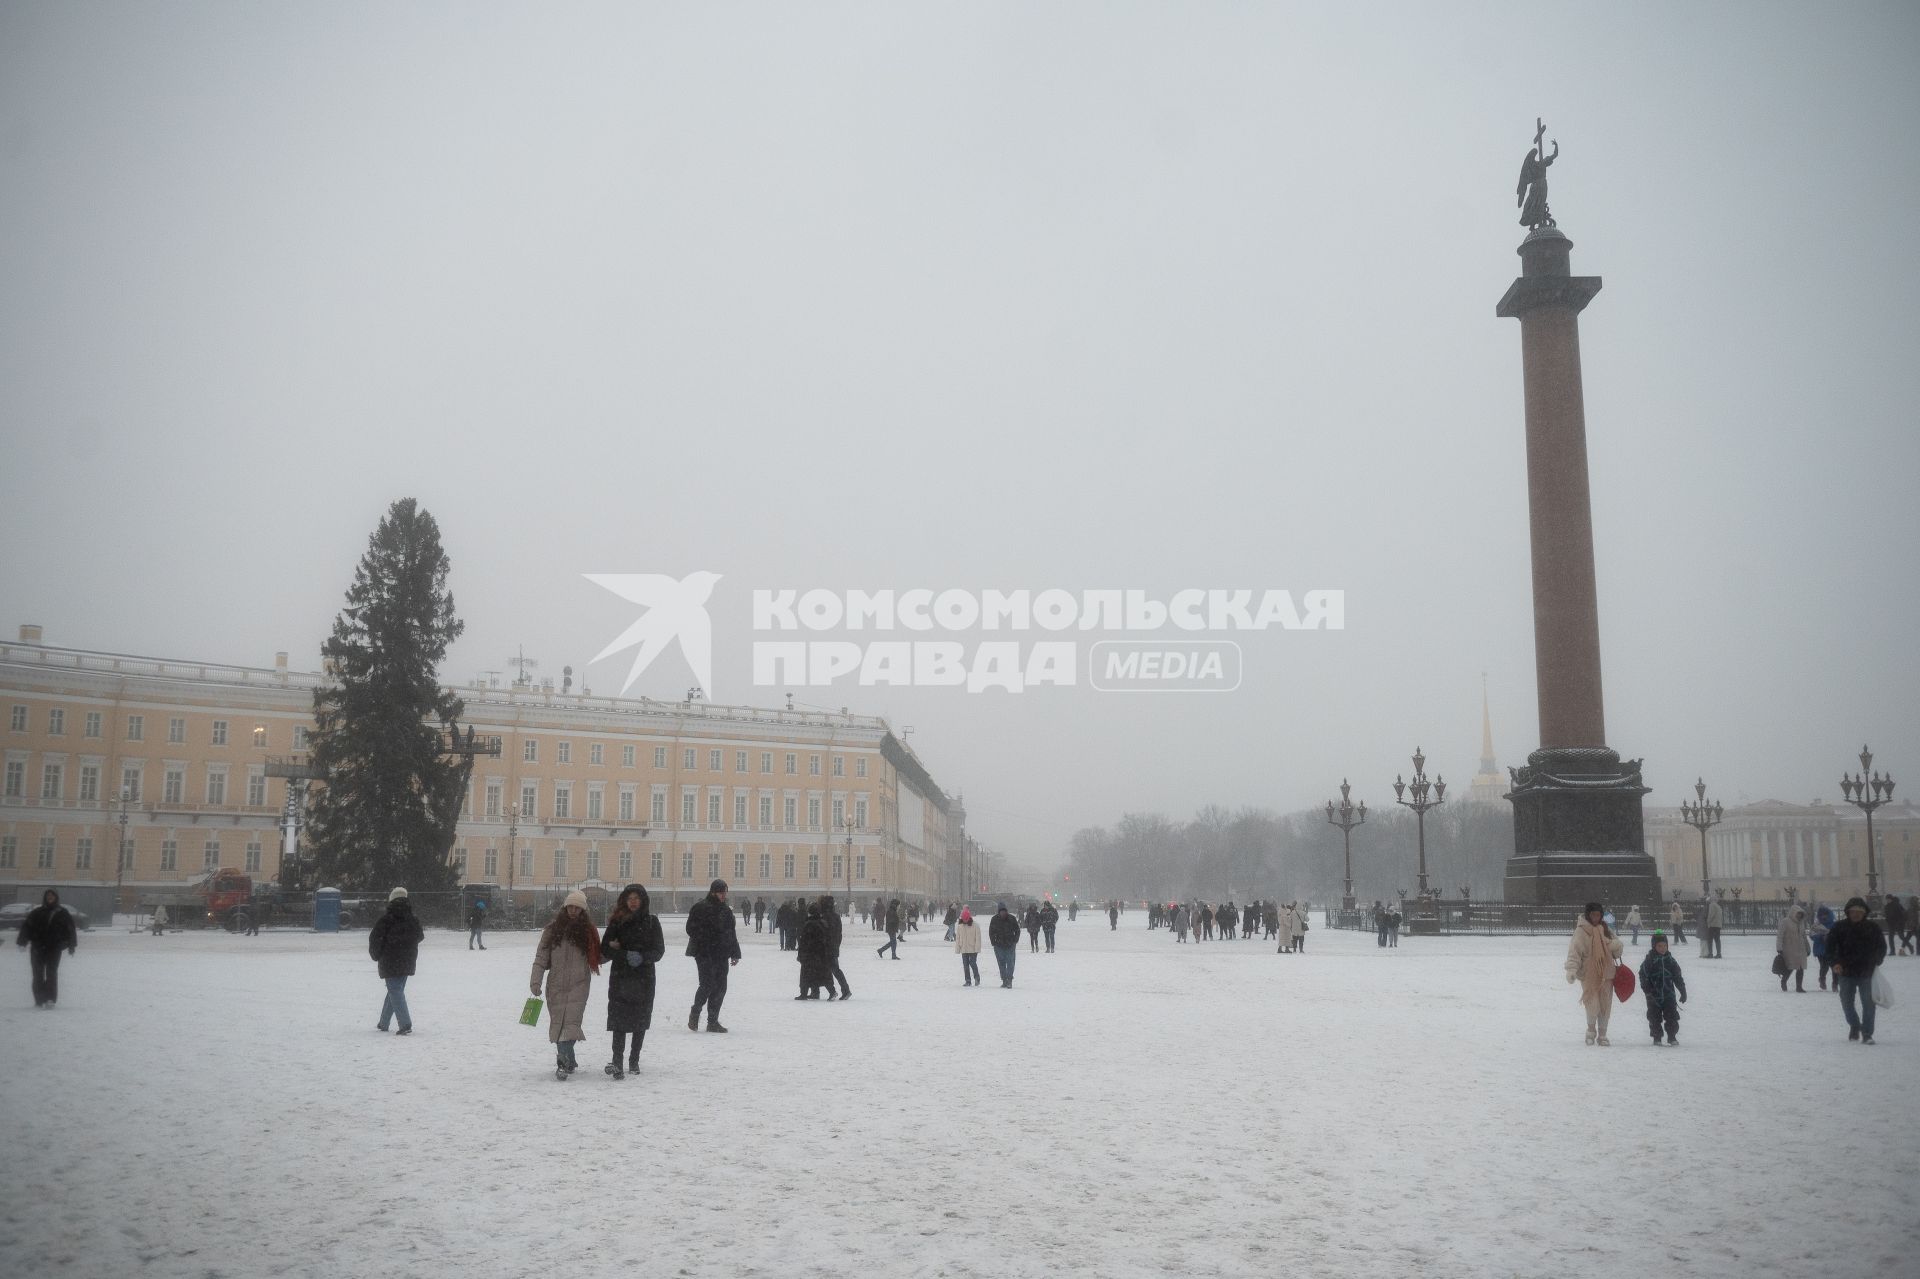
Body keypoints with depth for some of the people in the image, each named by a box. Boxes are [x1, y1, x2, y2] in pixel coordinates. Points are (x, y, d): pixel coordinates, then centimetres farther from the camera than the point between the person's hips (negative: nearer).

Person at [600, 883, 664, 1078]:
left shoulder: (652, 921, 4)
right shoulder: (617, 921, 3)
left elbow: (659, 950, 1)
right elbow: (605, 949, -1)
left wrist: (642, 957, -16)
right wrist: (626, 955, -15)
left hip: (644, 978, 1)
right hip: (620, 977, -1)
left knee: (640, 1021, 8)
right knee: (619, 1019, -11)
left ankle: (634, 1060, 21)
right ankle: (617, 1061, -14)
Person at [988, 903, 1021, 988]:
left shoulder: (1012, 918, -2)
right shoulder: (994, 919, 0)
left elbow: (1017, 930, 7)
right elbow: (991, 932, 9)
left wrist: (1015, 941, -1)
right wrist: (994, 942, 0)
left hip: (1010, 945, -2)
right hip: (999, 945, 2)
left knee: (1010, 962, -9)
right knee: (1001, 964, 5)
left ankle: (1009, 980, -9)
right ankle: (1004, 981, 12)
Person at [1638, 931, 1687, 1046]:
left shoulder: (1670, 960, 6)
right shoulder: (1649, 961, -5)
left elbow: (1678, 977, 11)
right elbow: (1643, 977, -9)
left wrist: (1683, 991, 10)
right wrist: (1648, 990, -18)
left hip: (1669, 994, 3)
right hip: (1654, 997, -3)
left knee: (1672, 1016, 3)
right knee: (1655, 1018, 3)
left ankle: (1672, 1037, 17)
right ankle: (1656, 1037, 14)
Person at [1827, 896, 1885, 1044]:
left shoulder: (1872, 927, -1)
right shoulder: (1839, 927, -3)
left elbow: (1881, 947, 10)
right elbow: (1830, 947, 1)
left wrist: (1876, 962, -1)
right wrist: (1836, 963, -12)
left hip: (1867, 972, -1)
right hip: (1846, 972, 1)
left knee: (1868, 1003, -3)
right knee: (1847, 1003, 10)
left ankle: (1867, 1034, 4)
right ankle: (1854, 1026, 34)